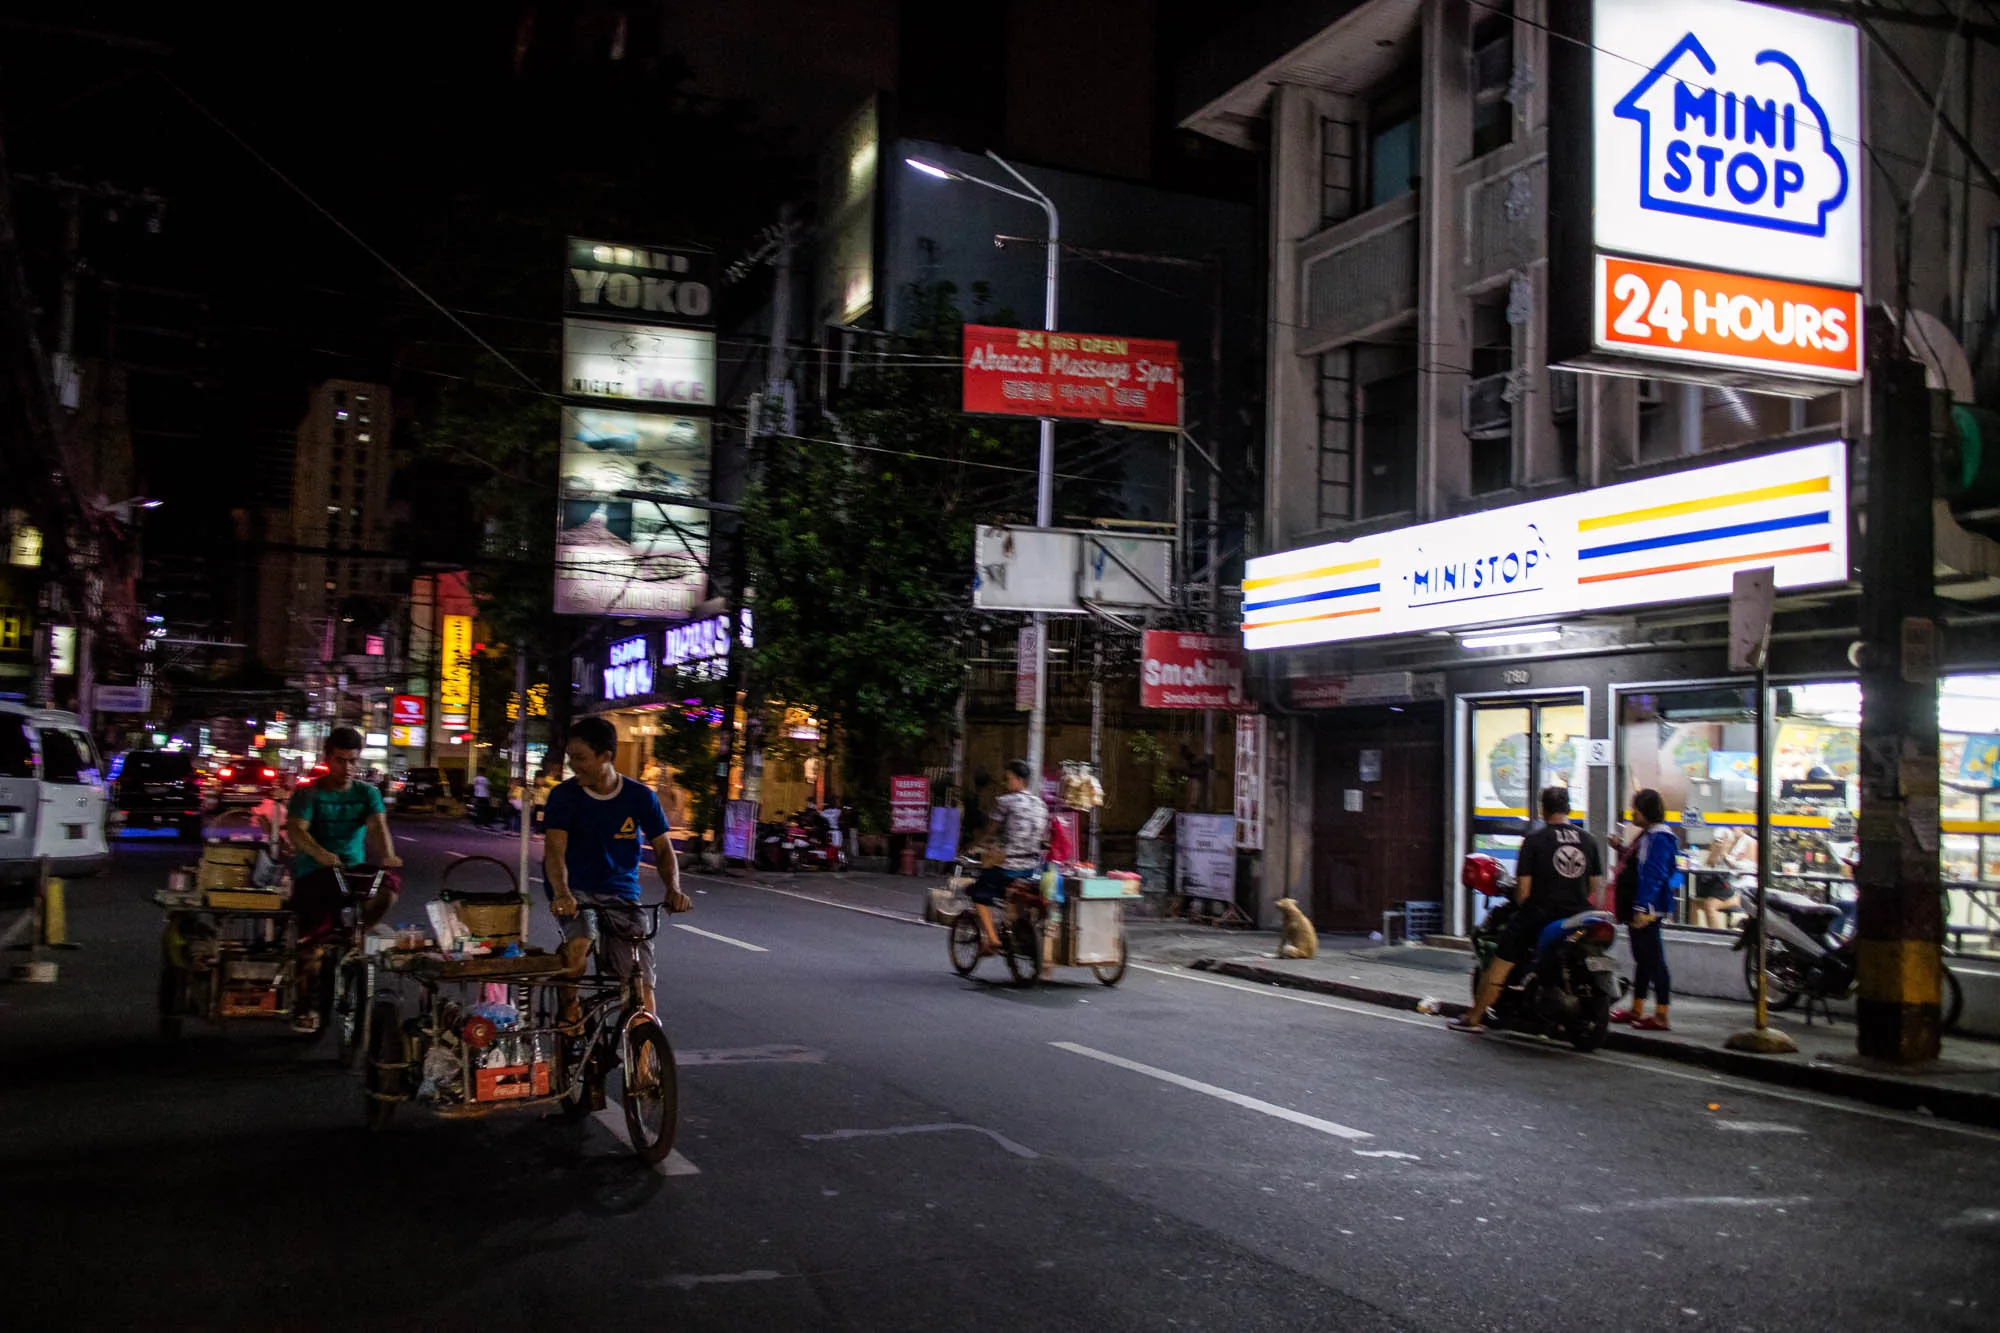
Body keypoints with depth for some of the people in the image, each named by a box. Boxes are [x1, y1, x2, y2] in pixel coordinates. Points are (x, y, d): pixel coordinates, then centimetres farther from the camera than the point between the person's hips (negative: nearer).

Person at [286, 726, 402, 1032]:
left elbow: (378, 825, -9)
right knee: (312, 938, -18)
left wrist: (387, 855, -32)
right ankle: (308, 1005, -1)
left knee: (391, 885, -28)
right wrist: (320, 854, -37)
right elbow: (295, 830, -16)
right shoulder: (308, 794, 1)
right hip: (313, 874, -2)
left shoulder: (367, 794, 9)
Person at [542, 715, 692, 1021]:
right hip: (577, 892, -1)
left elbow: (663, 849, 5)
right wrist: (562, 893, -36)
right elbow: (555, 850, -17)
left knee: (640, 984, -11)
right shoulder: (564, 796, -5)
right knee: (579, 940, -34)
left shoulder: (640, 797, 0)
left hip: (621, 895, 2)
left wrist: (673, 889, -14)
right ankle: (569, 1010, -9)